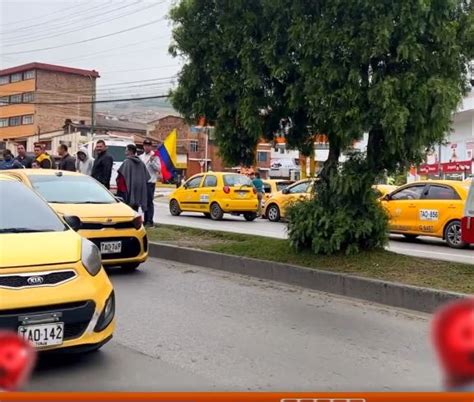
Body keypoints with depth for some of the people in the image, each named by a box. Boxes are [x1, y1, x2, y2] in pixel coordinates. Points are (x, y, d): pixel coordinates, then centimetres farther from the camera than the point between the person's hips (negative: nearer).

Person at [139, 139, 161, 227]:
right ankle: (145, 220, 15)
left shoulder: (155, 156, 0)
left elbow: (158, 168, -9)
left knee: (149, 202, -7)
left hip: (150, 181, -6)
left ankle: (150, 221, -5)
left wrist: (152, 161, -19)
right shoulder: (141, 157, 17)